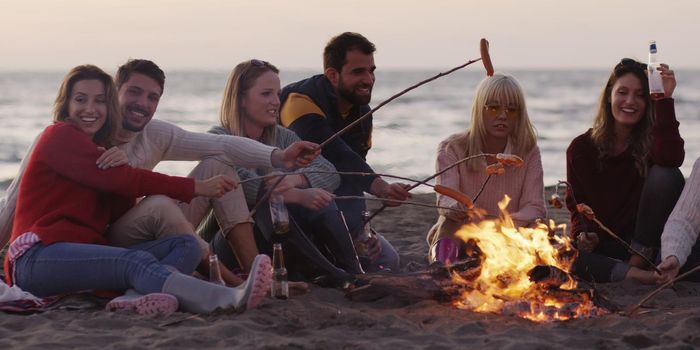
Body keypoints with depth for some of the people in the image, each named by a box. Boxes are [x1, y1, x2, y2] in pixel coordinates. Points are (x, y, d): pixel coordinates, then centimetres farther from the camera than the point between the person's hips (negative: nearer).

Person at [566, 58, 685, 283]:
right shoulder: (581, 148, 3)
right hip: (598, 248, 0)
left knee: (666, 175, -23)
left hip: (640, 243, 0)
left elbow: (671, 158, -26)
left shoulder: (651, 139, 0)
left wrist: (665, 99, -26)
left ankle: (638, 262, -19)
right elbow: (576, 205, 8)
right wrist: (584, 235, -15)